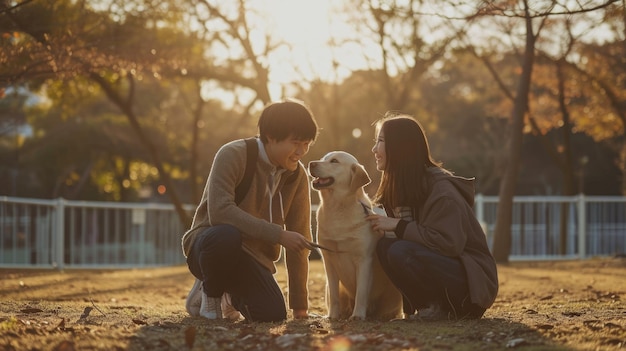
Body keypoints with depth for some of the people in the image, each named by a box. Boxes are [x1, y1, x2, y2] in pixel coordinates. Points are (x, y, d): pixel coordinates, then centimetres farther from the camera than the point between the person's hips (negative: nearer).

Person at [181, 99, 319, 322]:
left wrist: (300, 305, -3)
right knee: (227, 235, -40)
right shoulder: (233, 155, -17)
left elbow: (299, 240, -1)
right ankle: (209, 291, -6)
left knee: (272, 315, -21)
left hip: (253, 256, 5)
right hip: (208, 243, -5)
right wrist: (277, 235, -33)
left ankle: (232, 294, 17)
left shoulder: (297, 176, -2)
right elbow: (220, 212, -30)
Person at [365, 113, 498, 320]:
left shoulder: (441, 189, -18)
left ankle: (442, 309, -12)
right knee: (384, 245, -14)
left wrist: (398, 226, -23)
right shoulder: (399, 188, 9)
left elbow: (449, 243, -27)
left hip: (472, 278, -8)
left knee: (399, 252, -30)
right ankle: (428, 305, -7)